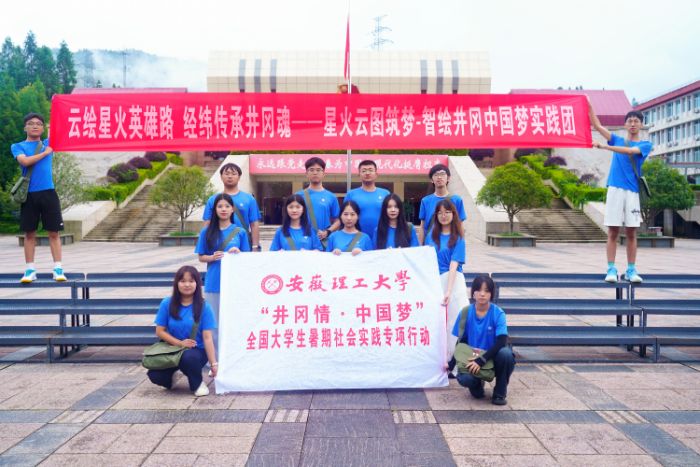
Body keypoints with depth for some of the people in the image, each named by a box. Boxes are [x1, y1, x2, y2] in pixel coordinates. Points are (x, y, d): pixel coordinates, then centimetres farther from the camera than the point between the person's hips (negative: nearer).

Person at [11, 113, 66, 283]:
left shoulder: (48, 143, 13)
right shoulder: (18, 146, 8)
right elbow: (25, 161, -11)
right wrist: (45, 153, -5)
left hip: (48, 193, 1)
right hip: (29, 194, -1)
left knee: (54, 232, 0)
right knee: (29, 233, 4)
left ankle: (58, 268, 2)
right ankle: (30, 270, 10)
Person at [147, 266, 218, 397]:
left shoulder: (204, 306, -10)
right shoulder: (167, 303, -5)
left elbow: (207, 338, -12)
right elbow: (160, 331, -1)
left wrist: (214, 363, -18)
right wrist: (180, 343, -15)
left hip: (197, 350, -2)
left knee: (189, 357, -37)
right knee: (154, 375, -23)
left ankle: (198, 383, -3)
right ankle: (171, 377, 16)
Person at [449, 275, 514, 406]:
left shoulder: (498, 313, -13)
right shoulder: (465, 312, -7)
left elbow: (502, 342, -21)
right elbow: (461, 341, 0)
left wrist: (481, 361, -30)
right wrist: (451, 364, -13)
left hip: (494, 357, -1)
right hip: (472, 358, 1)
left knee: (506, 353, -34)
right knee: (464, 379, -30)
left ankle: (500, 392, -7)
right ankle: (477, 384, 11)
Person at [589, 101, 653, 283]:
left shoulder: (645, 145, 6)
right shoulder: (617, 140, 14)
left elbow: (630, 151, -14)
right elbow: (597, 125, 9)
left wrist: (604, 146, -24)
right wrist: (589, 107, -2)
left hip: (633, 191, -1)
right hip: (615, 189, 1)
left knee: (631, 233, 2)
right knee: (613, 232, -2)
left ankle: (631, 270, 8)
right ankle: (611, 270, -1)